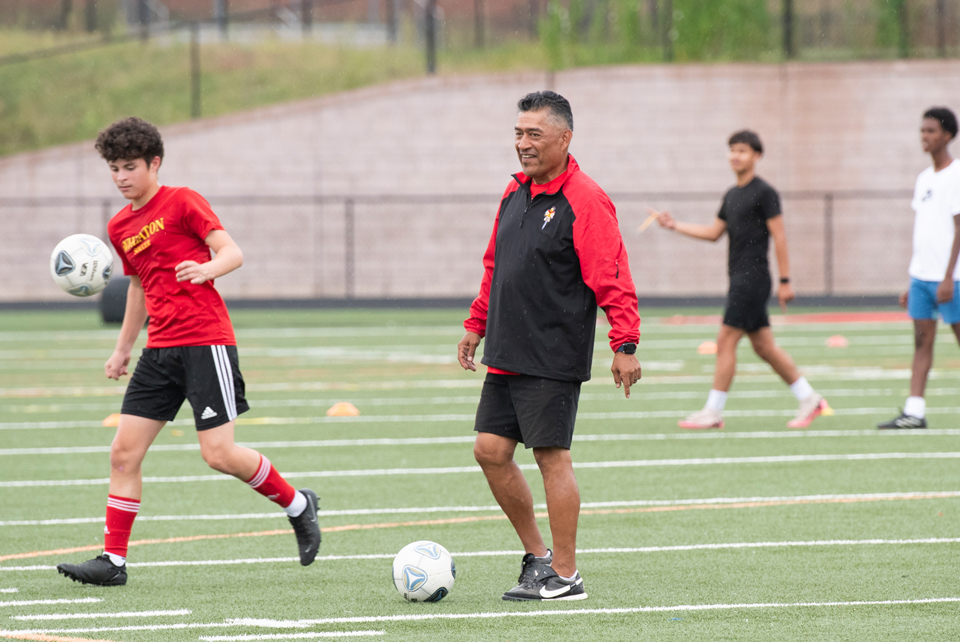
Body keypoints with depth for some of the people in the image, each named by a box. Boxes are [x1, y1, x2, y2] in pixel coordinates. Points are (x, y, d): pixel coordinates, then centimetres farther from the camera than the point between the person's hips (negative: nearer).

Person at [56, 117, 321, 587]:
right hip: (160, 350, 7)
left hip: (205, 342, -7)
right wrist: (122, 349, 29)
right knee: (124, 451, -2)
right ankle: (113, 560, 1)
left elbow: (233, 252, -10)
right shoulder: (120, 228, 16)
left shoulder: (182, 202, -4)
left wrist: (207, 269, -31)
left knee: (219, 454, -12)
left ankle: (296, 504, 12)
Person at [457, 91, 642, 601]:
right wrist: (476, 325, 23)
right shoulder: (515, 193, 13)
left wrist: (625, 345, -21)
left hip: (553, 358, -8)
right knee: (491, 450, 6)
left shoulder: (584, 201, -13)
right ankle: (537, 554, 20)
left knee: (551, 455, -5)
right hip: (506, 357, 8)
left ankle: (565, 575, 3)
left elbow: (612, 280, -16)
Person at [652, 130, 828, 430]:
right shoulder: (732, 195, 16)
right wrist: (674, 225, 16)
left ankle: (713, 411, -6)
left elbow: (779, 237, -11)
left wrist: (785, 281, -13)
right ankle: (809, 399, 15)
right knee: (763, 346, 9)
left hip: (752, 277, -9)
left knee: (726, 340, -9)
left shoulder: (764, 193, -9)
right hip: (740, 278, 9)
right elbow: (714, 232, 22)